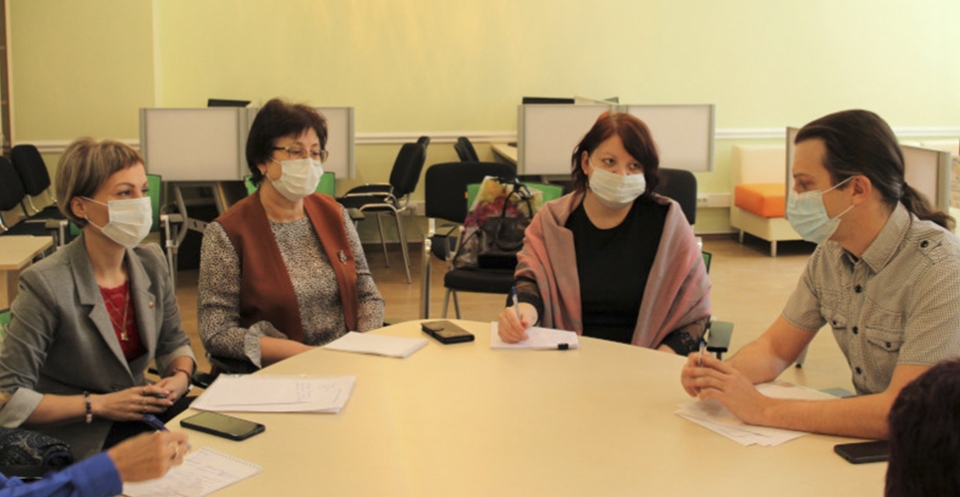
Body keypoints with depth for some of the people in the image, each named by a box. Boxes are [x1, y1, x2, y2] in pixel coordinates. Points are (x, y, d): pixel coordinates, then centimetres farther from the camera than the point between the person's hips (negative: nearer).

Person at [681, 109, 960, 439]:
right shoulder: (830, 254, 1)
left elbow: (902, 412, -27)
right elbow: (776, 347, 9)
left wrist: (764, 409, -27)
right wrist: (720, 376, -12)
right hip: (869, 439, 5)